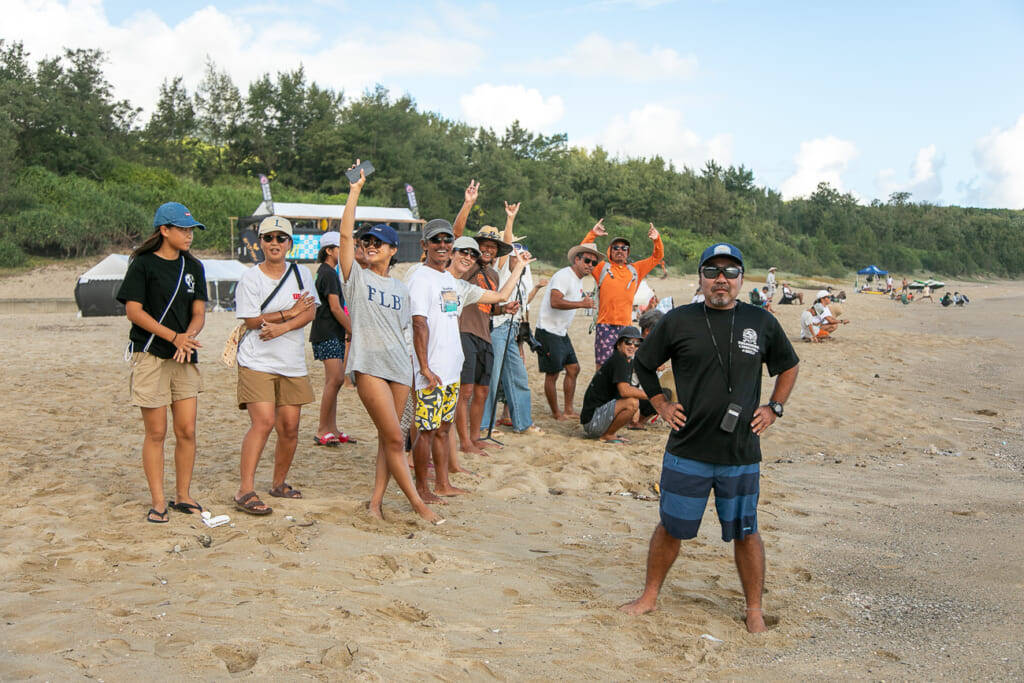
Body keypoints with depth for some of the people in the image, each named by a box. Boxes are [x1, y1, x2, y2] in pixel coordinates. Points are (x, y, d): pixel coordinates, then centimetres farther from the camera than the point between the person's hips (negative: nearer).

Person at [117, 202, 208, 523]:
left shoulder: (193, 266, 12)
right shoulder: (143, 264, -3)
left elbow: (199, 312, 10)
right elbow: (134, 311, -9)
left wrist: (188, 337, -11)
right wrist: (174, 336, -17)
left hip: (185, 357, 5)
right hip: (150, 356, -4)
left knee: (187, 431, 3)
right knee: (156, 432, 0)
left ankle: (182, 496, 16)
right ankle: (158, 502, 8)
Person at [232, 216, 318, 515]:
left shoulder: (301, 273, 10)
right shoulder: (250, 277, -2)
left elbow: (310, 312, -1)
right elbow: (252, 321, -8)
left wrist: (282, 327, -16)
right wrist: (290, 313, -8)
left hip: (292, 363, 4)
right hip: (257, 361, -4)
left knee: (290, 426, 4)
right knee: (263, 421, -17)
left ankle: (279, 483, 23)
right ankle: (245, 490, -14)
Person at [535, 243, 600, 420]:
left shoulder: (578, 279, 15)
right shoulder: (564, 276, -16)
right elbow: (555, 302, -29)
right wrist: (582, 303, -29)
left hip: (561, 332, 10)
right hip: (548, 331, -10)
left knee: (573, 368, 10)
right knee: (552, 374, -2)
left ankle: (568, 410, 18)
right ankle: (556, 413, 9)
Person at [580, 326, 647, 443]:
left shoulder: (630, 362, 15)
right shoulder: (618, 359, -14)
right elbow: (624, 391, -26)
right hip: (592, 419, -10)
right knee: (632, 402, -26)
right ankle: (607, 435, -7)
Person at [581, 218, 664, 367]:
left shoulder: (635, 270, 17)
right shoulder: (602, 267, 9)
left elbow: (657, 257, 20)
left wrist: (657, 240, 4)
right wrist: (592, 234, -7)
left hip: (626, 325, 3)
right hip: (605, 325, -3)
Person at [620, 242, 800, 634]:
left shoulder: (761, 322, 4)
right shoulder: (679, 321, -1)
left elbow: (789, 366, 20)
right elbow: (643, 364, 14)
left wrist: (774, 408, 10)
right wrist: (660, 404, 6)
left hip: (742, 454, 1)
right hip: (687, 451, 0)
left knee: (745, 532, 9)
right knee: (671, 528, 9)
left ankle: (754, 609, 26)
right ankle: (650, 596, 27)